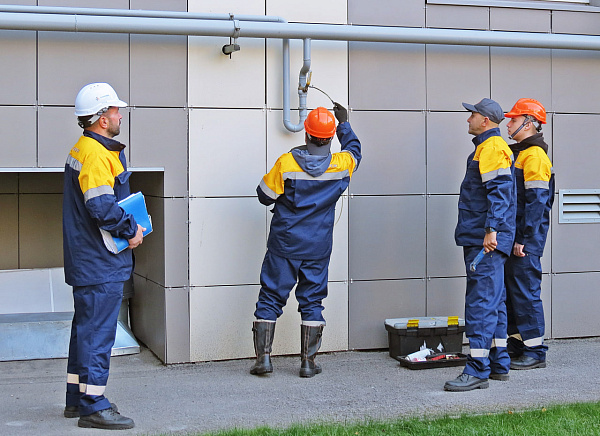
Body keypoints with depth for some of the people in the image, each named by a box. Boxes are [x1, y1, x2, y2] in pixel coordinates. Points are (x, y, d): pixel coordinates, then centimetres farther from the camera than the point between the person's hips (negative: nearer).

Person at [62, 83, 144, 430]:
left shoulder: (83, 150, 16)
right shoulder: (97, 156, -18)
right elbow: (103, 209, -26)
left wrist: (129, 225, 8)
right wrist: (132, 229, -12)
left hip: (87, 258, 11)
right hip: (101, 262, -11)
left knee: (87, 327, 17)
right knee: (98, 330, -6)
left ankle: (78, 399, 27)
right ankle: (93, 406, 0)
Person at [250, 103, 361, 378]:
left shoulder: (286, 163, -13)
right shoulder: (340, 165, -5)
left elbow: (265, 196, -3)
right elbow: (354, 151, 20)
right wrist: (344, 124, 31)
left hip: (284, 246, -2)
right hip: (318, 250, 2)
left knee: (270, 299, 7)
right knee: (312, 302, 10)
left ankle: (263, 357, 5)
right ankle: (308, 362, 11)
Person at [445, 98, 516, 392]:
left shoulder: (491, 147, -11)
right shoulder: (489, 147, 22)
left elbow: (499, 191, -21)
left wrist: (491, 230, -26)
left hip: (485, 242, -11)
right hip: (483, 239, 11)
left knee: (481, 303, -11)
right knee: (493, 302, 14)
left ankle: (477, 370, -11)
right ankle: (498, 364, 21)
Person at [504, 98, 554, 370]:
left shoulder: (535, 156, -13)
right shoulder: (520, 154, 18)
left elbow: (536, 202, -19)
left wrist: (524, 239, -21)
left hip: (527, 238, -10)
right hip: (513, 235, 10)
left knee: (526, 291, -6)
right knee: (510, 290, 12)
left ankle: (535, 352, 0)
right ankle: (517, 345, 21)